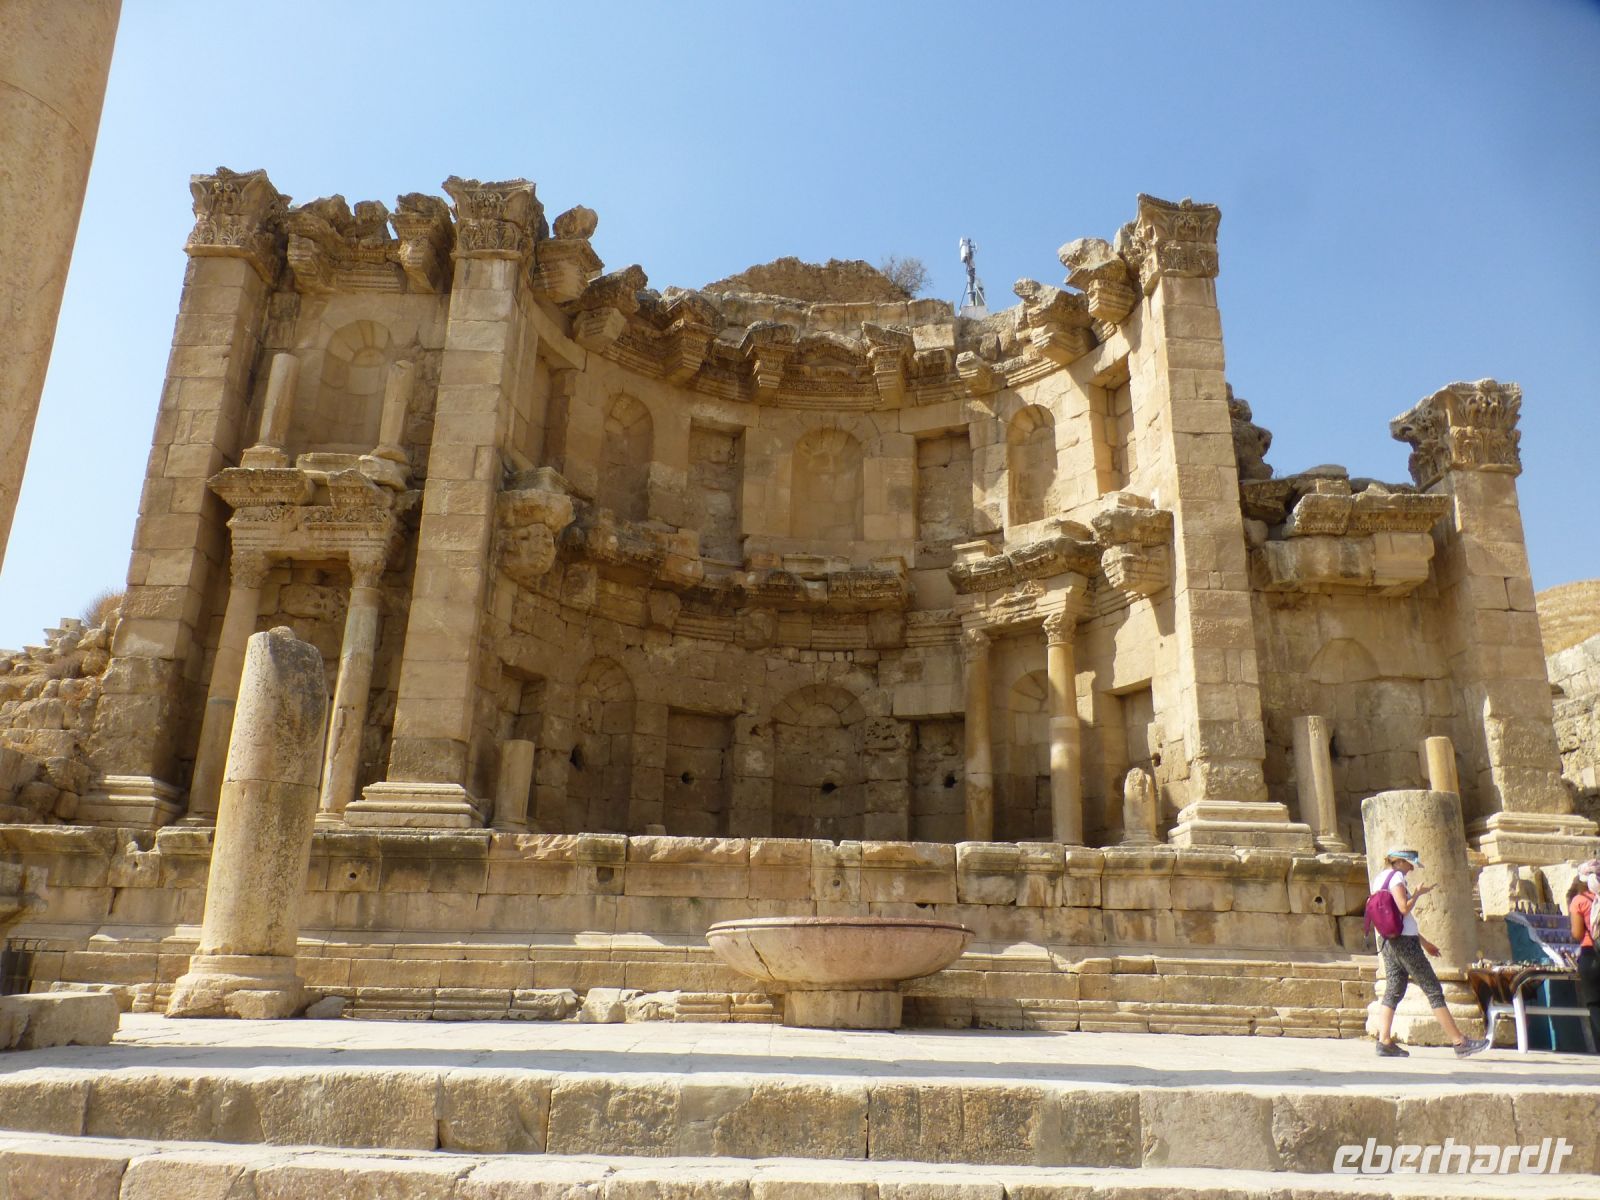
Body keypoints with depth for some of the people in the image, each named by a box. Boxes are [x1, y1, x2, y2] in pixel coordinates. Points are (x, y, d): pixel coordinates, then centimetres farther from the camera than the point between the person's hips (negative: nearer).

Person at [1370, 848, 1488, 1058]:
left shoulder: (1379, 878, 18)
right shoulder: (1396, 877, -10)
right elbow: (1404, 908, -22)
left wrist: (1423, 942, 25)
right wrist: (1418, 893, -5)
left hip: (1387, 942, 9)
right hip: (1404, 941, -9)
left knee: (1393, 992, 5)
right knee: (1434, 991, -2)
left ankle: (1384, 1042, -2)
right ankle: (1459, 1042, 4)